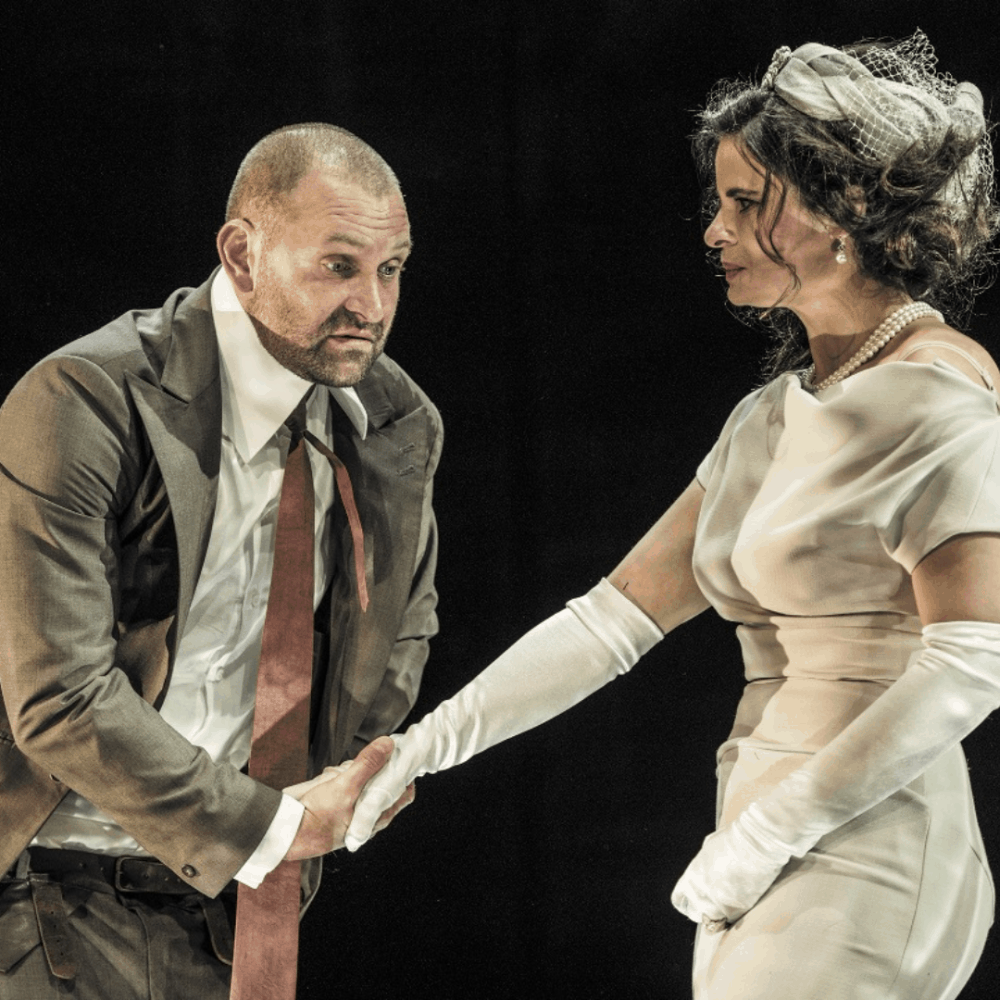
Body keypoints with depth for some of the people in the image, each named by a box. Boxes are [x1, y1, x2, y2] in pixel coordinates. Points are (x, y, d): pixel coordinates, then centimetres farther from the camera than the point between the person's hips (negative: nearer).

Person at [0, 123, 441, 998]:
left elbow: (403, 618, 21)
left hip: (225, 900, 6)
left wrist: (333, 796, 8)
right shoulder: (82, 403, -18)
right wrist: (273, 826, -19)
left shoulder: (401, 426, 2)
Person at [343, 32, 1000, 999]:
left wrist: (768, 832, -16)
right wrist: (418, 748, 8)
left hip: (864, 863, -8)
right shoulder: (774, 416, 17)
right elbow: (619, 614, 16)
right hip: (768, 881, 8)